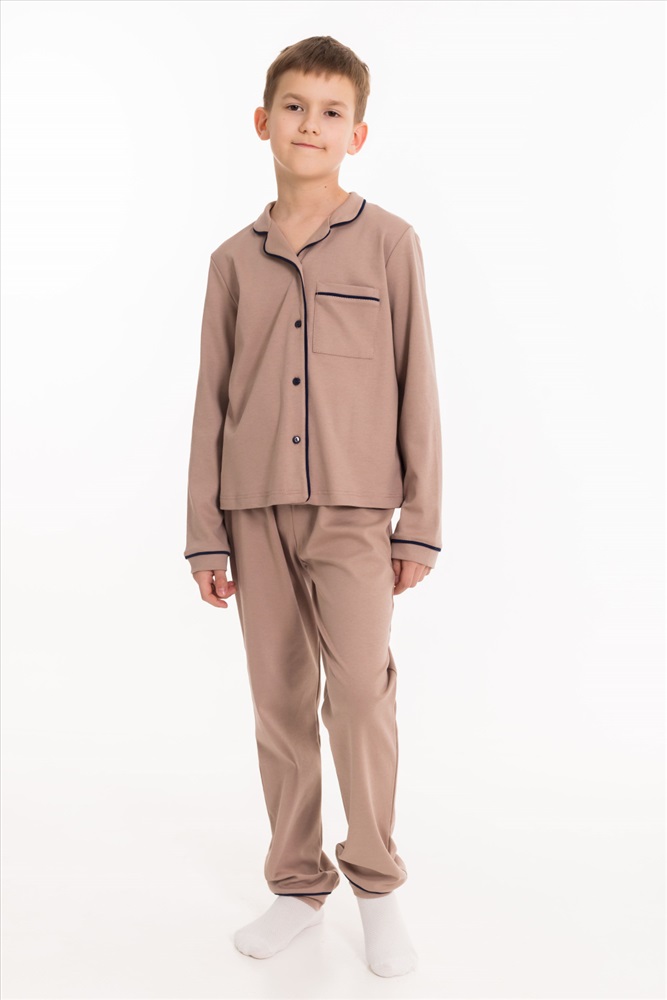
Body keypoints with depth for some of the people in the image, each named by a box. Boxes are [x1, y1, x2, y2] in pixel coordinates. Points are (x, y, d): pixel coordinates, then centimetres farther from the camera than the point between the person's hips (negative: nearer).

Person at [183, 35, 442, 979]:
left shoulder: (389, 241, 3)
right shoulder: (234, 259, 9)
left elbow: (417, 386, 2)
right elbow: (212, 401, 10)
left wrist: (421, 522, -1)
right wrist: (206, 533, 7)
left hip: (353, 507, -2)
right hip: (257, 510, 3)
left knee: (361, 691, -10)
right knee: (279, 700, 7)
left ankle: (377, 882, 11)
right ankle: (298, 882, 22)